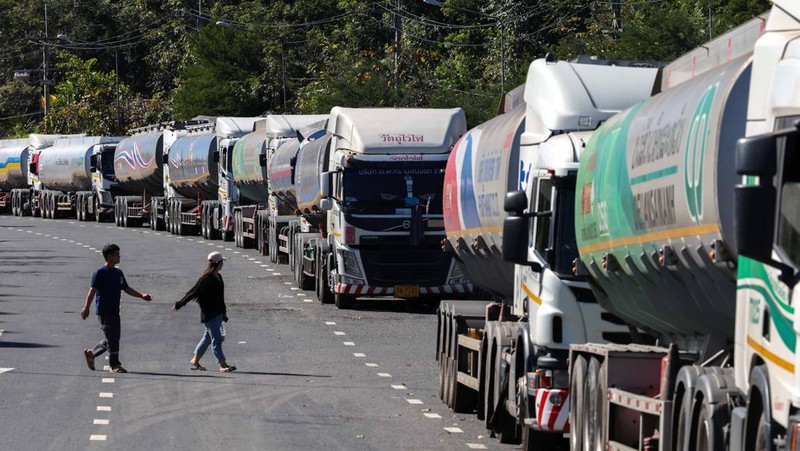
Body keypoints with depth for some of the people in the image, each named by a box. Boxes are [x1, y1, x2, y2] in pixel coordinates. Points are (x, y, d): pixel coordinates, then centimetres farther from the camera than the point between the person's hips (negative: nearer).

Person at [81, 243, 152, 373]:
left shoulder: (118, 273, 13)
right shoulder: (100, 273, -10)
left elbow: (126, 289, 20)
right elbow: (93, 290, -14)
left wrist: (141, 295, 10)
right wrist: (86, 307, -20)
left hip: (114, 311, 8)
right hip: (104, 312, -8)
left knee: (113, 338, 11)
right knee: (112, 339, -7)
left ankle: (91, 353, 27)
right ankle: (114, 365, 1)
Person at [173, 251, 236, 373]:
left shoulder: (218, 277, 9)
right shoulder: (206, 279, -18)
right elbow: (193, 293, -13)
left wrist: (223, 313, 22)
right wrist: (179, 304, -7)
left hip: (217, 313, 9)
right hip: (209, 313, -9)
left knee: (207, 337, 14)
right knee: (216, 338, -7)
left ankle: (194, 361, 24)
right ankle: (223, 365, -7)